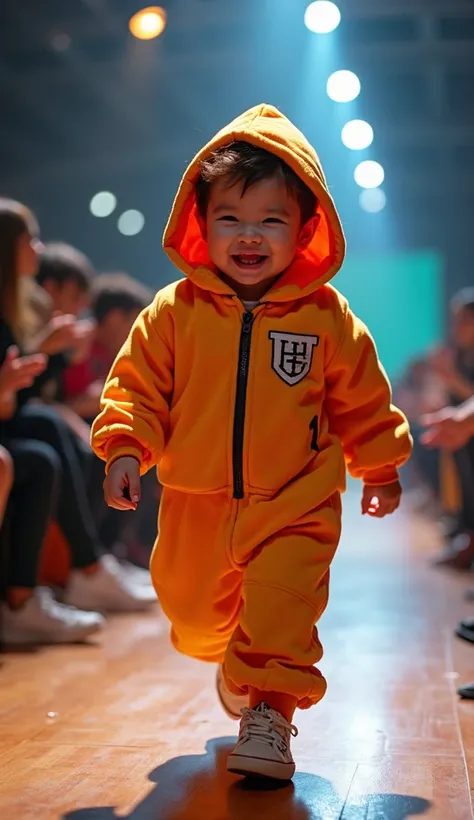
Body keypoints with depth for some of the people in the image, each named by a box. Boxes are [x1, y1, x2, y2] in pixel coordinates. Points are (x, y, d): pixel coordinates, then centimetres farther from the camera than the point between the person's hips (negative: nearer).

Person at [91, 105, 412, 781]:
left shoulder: (327, 318, -5)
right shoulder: (174, 312, -5)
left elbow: (363, 401, 6)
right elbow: (136, 387, 0)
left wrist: (381, 469, 12)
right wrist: (125, 450, -13)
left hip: (295, 504, -2)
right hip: (197, 503, 2)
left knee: (282, 604, -14)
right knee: (194, 611, 18)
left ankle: (268, 707, 1)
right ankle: (233, 659, 49)